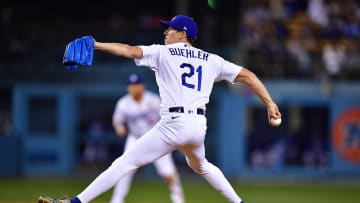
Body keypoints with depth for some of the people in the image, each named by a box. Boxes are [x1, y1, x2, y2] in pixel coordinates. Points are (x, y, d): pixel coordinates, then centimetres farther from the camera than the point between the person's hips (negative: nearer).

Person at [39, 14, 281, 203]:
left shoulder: (163, 52, 6)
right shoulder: (211, 60, 17)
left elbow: (131, 51, -8)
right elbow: (247, 75, 12)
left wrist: (97, 45, -14)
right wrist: (270, 104, 12)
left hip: (174, 124, -5)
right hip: (199, 126, 5)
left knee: (126, 162, -6)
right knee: (200, 165, 36)